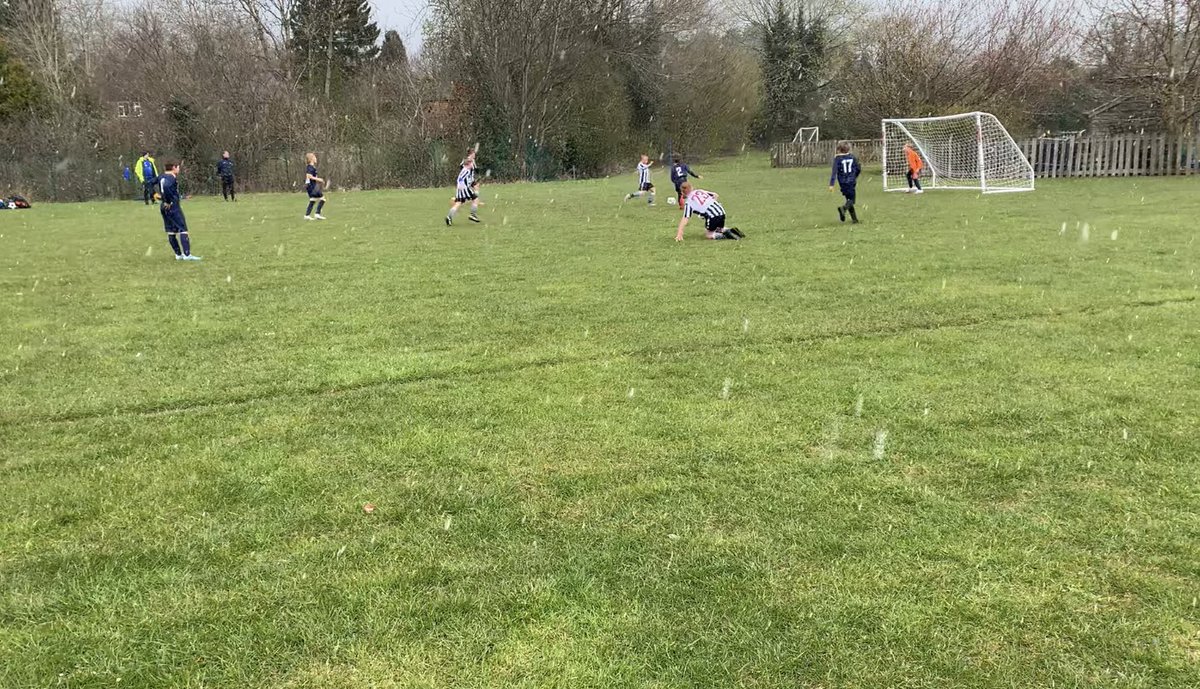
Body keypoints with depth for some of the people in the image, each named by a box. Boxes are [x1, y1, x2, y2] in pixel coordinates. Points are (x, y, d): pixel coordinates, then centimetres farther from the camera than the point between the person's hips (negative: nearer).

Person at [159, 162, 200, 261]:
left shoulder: (161, 177, 12)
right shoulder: (172, 178, -14)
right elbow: (166, 187, -32)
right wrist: (168, 201, -22)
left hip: (164, 207, 9)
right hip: (173, 207, -9)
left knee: (171, 231, 10)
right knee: (183, 229, -7)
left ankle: (178, 254, 15)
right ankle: (187, 255, -13)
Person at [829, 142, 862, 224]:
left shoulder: (837, 158, -5)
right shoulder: (852, 157, 3)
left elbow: (834, 171, -14)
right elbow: (858, 169, 9)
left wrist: (831, 184, -17)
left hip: (843, 182, 0)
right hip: (852, 182, 0)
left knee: (849, 199, 13)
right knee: (851, 200, 4)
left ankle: (854, 219, 10)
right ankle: (843, 208, -28)